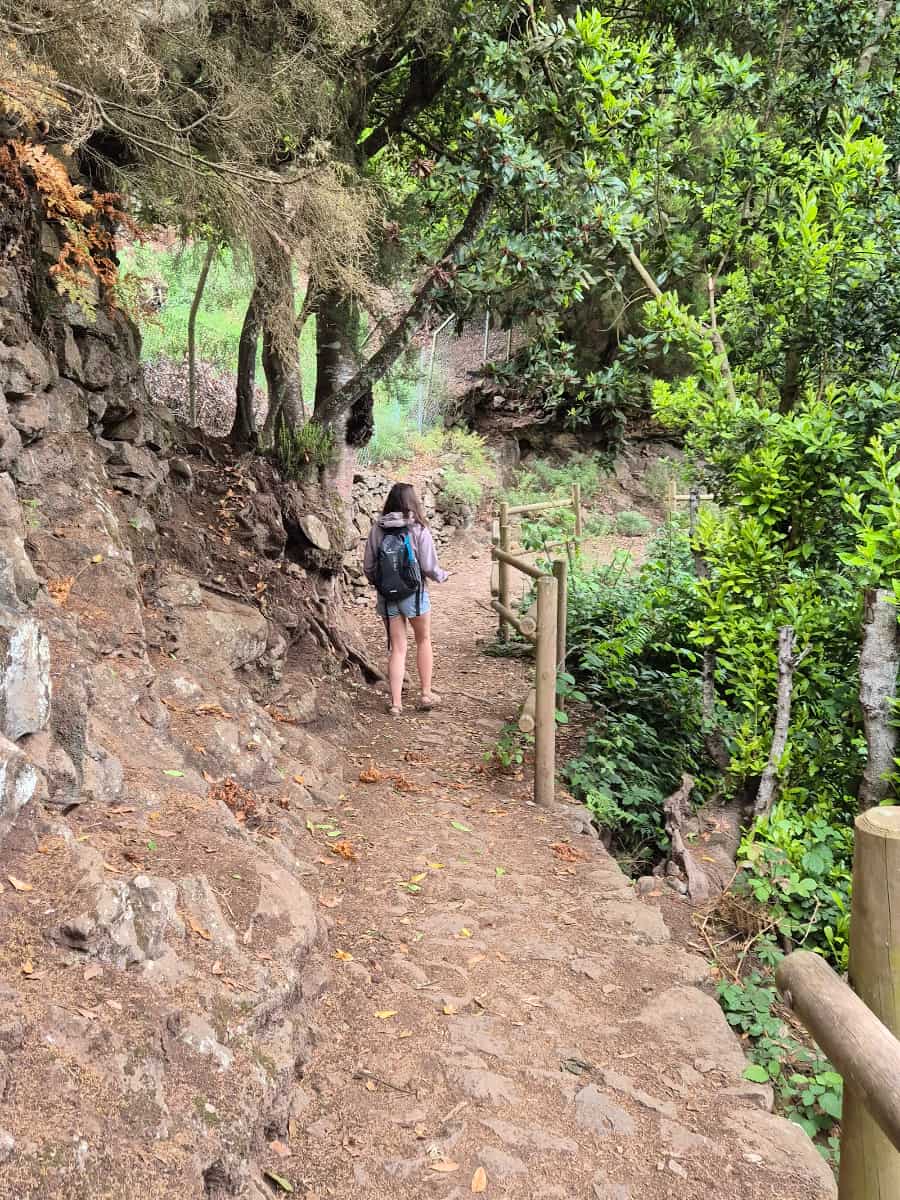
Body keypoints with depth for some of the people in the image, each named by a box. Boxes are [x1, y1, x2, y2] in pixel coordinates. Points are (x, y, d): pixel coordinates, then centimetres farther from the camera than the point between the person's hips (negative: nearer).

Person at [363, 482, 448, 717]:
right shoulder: (419, 531, -13)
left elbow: (368, 566, 0)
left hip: (387, 597, 2)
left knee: (397, 648, 11)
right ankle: (426, 694, 25)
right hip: (414, 594, -2)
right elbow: (429, 567, -11)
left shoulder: (378, 530, -4)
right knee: (424, 641, 19)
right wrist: (442, 576, 10)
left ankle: (396, 702, 9)